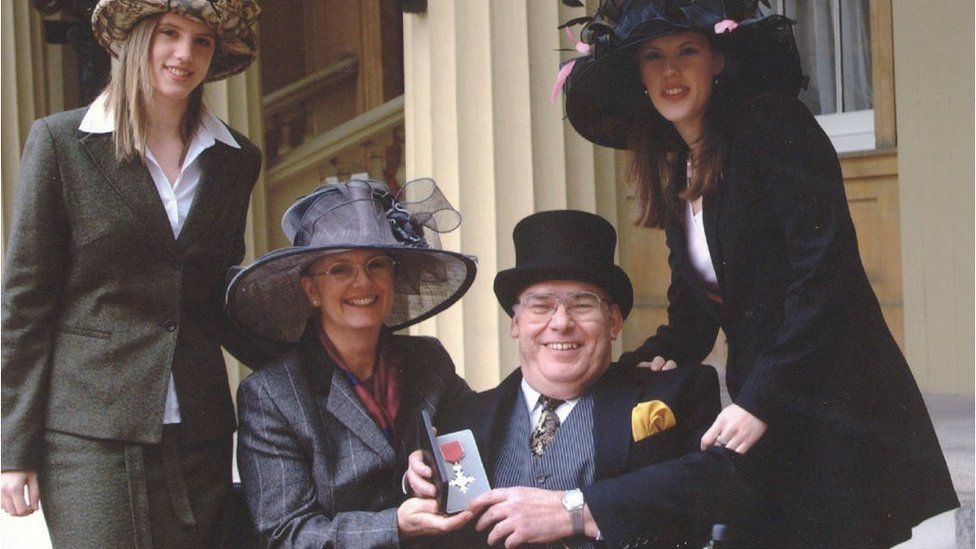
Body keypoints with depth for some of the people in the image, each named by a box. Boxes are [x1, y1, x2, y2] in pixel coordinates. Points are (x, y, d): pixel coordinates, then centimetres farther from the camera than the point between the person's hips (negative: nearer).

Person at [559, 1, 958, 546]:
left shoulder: (772, 126, -10)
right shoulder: (677, 174, 13)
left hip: (836, 410, -6)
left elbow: (826, 272, -18)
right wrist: (648, 364, -2)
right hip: (762, 419, 7)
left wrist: (759, 400, -19)